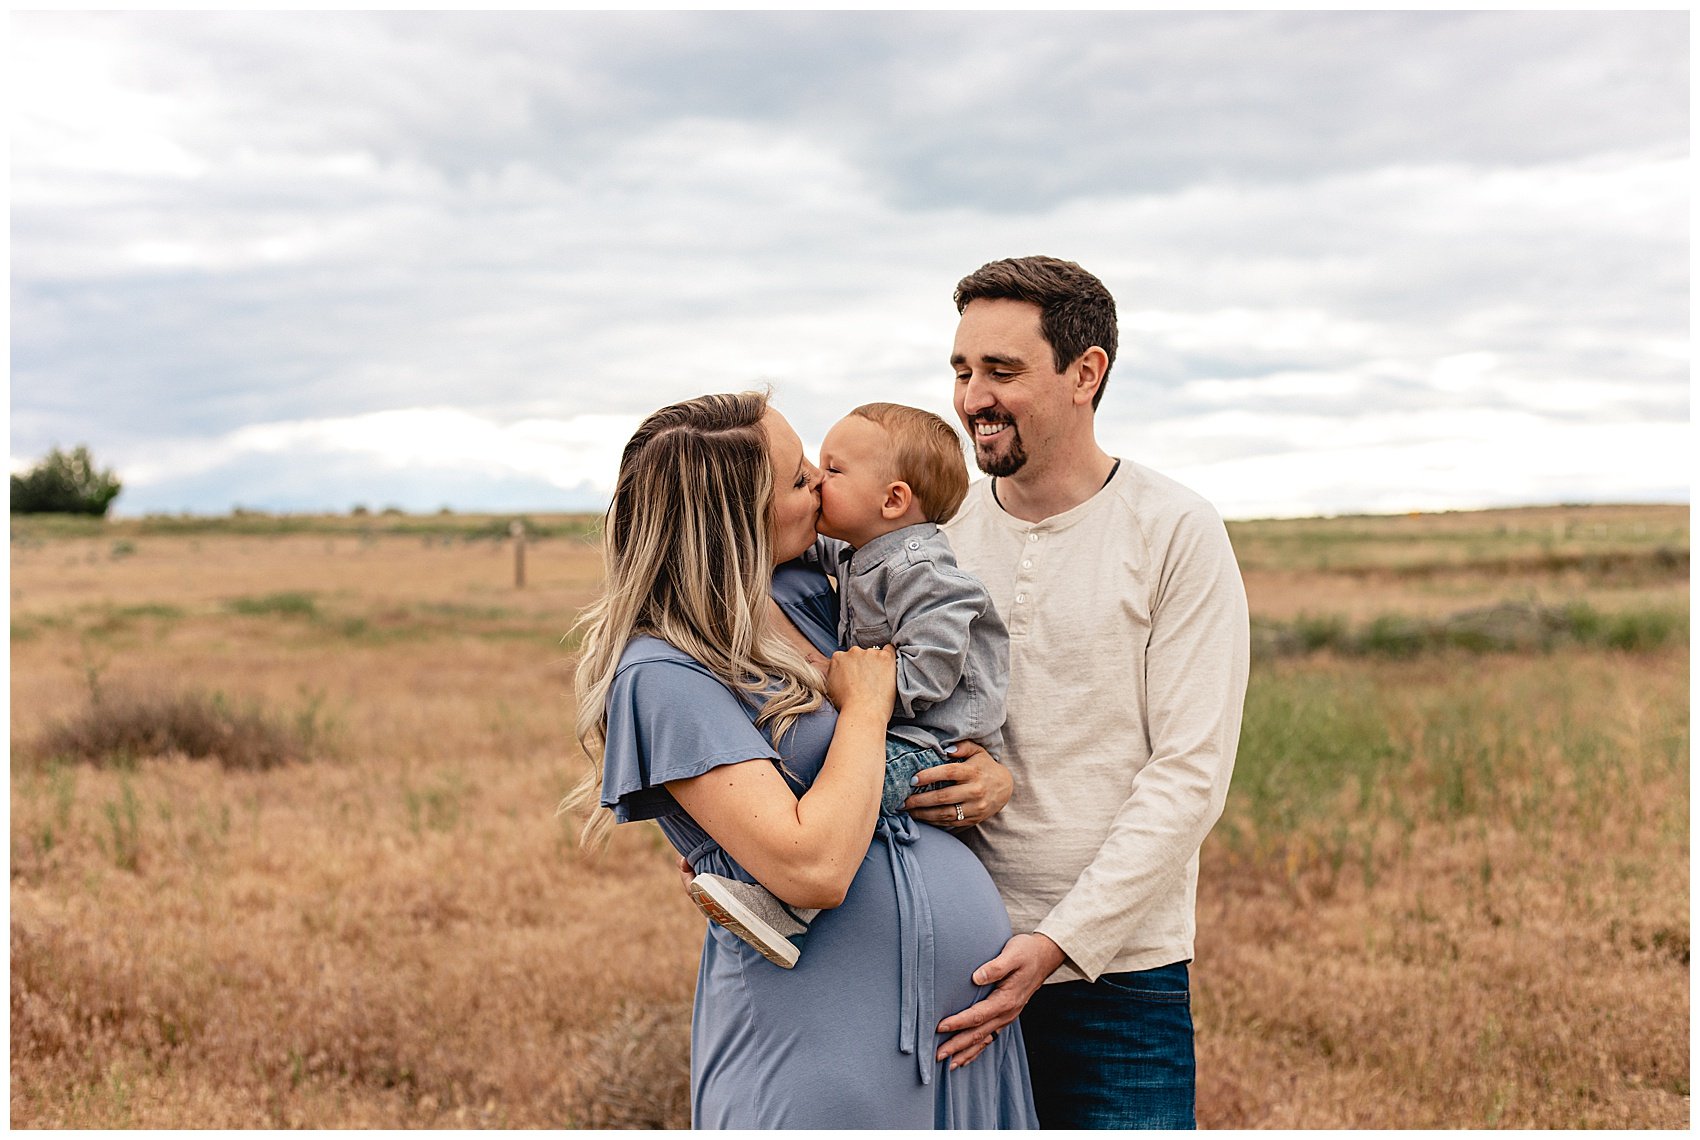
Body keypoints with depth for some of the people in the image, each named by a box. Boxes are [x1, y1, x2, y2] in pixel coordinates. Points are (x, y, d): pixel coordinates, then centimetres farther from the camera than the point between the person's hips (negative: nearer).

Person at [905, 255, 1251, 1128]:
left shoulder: (1176, 535, -5)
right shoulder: (940, 537, 6)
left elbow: (1189, 777, -10)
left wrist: (1060, 941, -17)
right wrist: (965, 781, -11)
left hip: (1117, 968, -3)